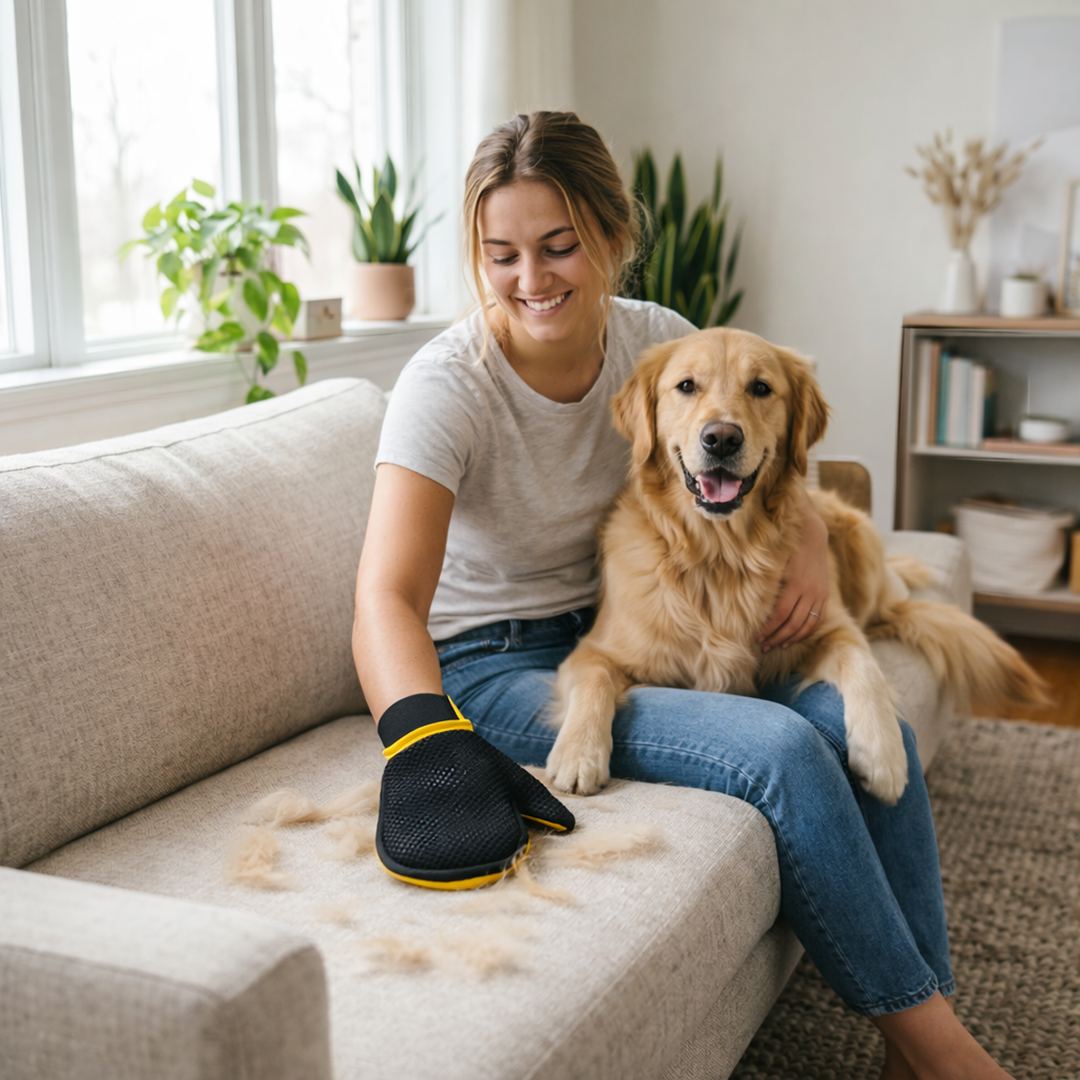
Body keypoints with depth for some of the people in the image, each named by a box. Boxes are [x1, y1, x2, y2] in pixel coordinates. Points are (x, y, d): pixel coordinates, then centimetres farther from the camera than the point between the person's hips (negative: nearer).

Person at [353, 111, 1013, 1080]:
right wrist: (424, 739, -52)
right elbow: (387, 598, -33)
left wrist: (810, 544, -9)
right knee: (782, 751, -27)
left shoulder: (657, 340, -4)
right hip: (497, 665, -5)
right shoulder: (447, 386, -21)